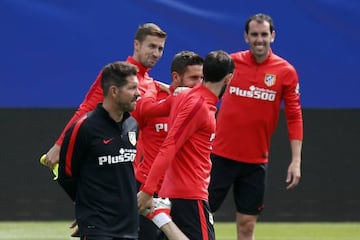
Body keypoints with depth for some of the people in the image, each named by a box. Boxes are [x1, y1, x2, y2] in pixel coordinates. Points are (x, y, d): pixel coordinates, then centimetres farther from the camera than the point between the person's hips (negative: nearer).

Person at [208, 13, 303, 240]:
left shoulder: (286, 72, -2)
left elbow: (295, 117, -1)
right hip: (221, 154, 0)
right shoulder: (230, 62, 0)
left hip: (256, 161, 0)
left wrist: (296, 160, -6)